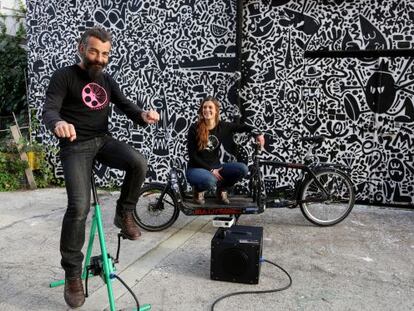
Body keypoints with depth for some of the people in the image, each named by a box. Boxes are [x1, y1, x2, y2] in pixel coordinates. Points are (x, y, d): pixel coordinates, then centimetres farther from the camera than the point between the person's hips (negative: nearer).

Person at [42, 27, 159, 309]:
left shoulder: (108, 81, 13)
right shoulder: (64, 76, -3)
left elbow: (126, 106, 2)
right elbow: (49, 109, -15)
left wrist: (143, 115, -23)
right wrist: (58, 123, -41)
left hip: (103, 140, 4)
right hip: (75, 146, -4)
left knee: (139, 163, -27)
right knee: (79, 206, -19)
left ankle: (124, 213, -1)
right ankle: (72, 272, -1)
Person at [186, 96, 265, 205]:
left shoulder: (222, 126, -2)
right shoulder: (194, 128, -11)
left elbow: (243, 127, 12)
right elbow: (192, 155, -11)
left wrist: (257, 134, -5)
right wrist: (210, 170, -16)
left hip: (215, 167, 4)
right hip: (196, 168, -4)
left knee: (242, 169, -19)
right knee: (210, 181, -38)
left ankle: (221, 190, 7)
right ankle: (198, 190, 0)